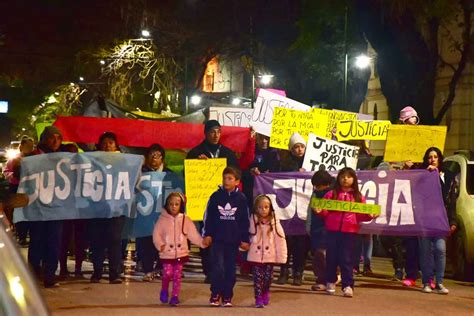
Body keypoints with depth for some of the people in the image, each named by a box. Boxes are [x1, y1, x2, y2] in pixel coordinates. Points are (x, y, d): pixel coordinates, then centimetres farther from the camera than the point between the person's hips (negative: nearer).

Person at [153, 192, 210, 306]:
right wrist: (160, 245, -17)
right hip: (167, 253, -1)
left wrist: (202, 242, -15)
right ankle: (164, 290, 24)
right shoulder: (163, 219, -2)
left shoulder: (185, 219, 1)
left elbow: (193, 234, -1)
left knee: (177, 275, 5)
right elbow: (156, 234, -2)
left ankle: (175, 296, 16)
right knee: (167, 274, -4)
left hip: (181, 253, 1)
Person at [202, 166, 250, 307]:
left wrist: (245, 239, 4)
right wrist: (207, 234, 1)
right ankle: (215, 294, 6)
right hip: (217, 239, -1)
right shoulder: (215, 196, 1)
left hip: (233, 240, 1)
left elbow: (245, 220, 5)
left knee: (230, 269, 7)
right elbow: (208, 217, 5)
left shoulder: (241, 198, 2)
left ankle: (227, 296, 16)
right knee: (218, 267, -8)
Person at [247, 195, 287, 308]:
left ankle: (265, 292, 36)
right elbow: (249, 235, 8)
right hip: (256, 255, 0)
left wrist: (281, 256, -8)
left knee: (268, 277, 11)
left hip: (270, 255, 0)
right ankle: (258, 299, 7)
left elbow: (280, 238, -7)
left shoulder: (274, 221, -6)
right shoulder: (253, 220, -3)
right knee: (258, 278, 0)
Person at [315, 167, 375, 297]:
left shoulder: (358, 197, 7)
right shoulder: (331, 194, 5)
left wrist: (370, 216, -12)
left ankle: (348, 286, 3)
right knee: (331, 257, 8)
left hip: (349, 232, -1)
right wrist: (319, 211, -16)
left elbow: (361, 215, 6)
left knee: (346, 259, 0)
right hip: (332, 230, 1)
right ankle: (331, 282, 24)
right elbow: (325, 212, 4)